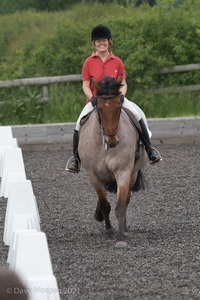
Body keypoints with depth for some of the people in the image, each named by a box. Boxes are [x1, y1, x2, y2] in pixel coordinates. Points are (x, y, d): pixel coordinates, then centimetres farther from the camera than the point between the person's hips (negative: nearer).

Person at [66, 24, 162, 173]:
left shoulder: (117, 62, 4)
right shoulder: (89, 62, 1)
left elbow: (123, 84, 7)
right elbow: (85, 85, 1)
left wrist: (121, 95, -14)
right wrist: (92, 98, -18)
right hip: (95, 100, -1)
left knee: (138, 115, -22)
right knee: (80, 123, -23)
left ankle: (149, 149, -9)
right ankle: (75, 158, -5)